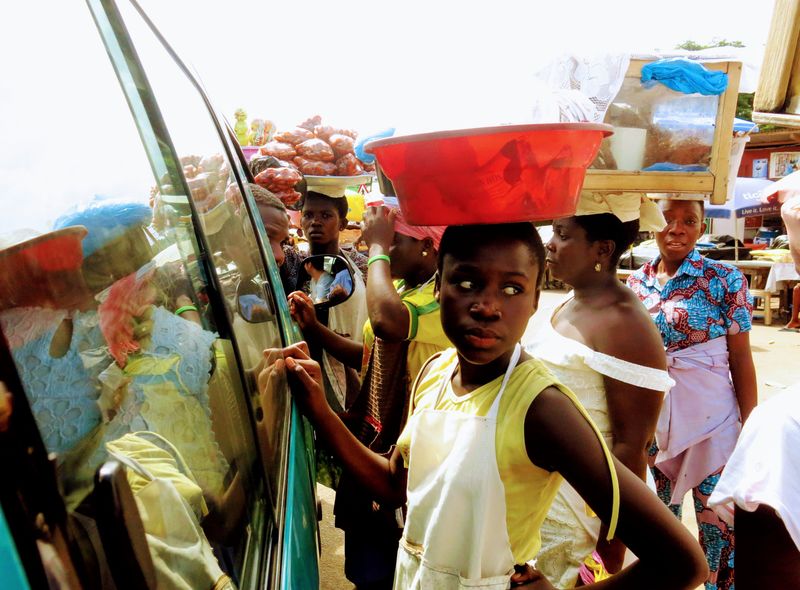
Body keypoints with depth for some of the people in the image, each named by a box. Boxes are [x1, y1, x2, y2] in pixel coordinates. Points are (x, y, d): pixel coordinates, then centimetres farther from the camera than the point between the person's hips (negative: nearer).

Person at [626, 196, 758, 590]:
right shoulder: (636, 283, 2)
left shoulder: (724, 279, -8)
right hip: (653, 416, 4)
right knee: (663, 508, 19)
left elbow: (741, 358, -6)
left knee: (717, 520, 5)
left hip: (710, 417, -3)